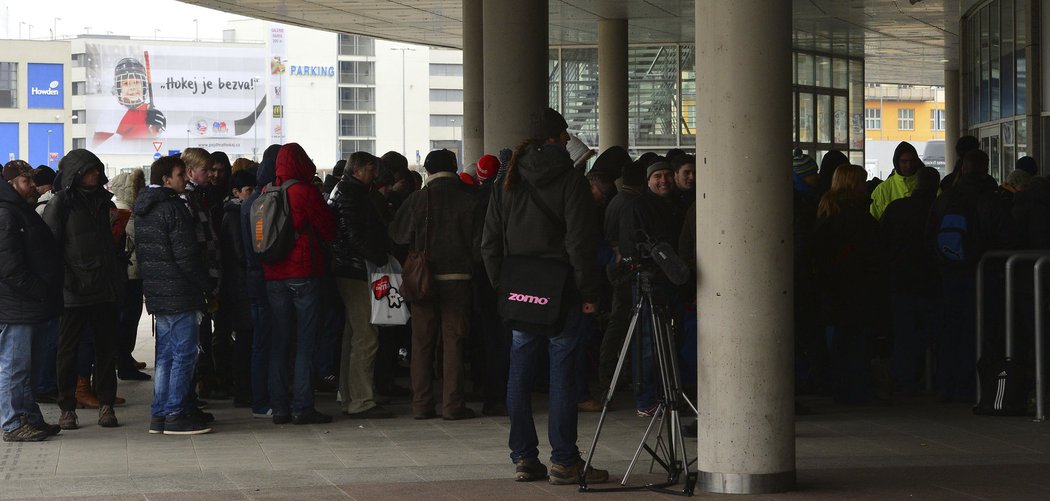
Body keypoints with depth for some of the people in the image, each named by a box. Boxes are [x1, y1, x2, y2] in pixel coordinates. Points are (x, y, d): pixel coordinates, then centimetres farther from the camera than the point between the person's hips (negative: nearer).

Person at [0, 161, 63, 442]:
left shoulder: (25, 212, 19)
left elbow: (43, 257, 25)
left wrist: (48, 293, 15)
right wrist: (42, 292, -17)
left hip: (32, 307, 10)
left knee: (24, 367, 16)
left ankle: (31, 419, 22)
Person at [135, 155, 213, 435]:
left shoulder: (143, 210, 14)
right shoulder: (173, 208, -14)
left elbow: (140, 254, 18)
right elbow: (186, 256, -17)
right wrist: (207, 289, -10)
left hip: (157, 293, 9)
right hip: (179, 294, -9)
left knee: (165, 355, 13)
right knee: (184, 355, -5)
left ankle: (159, 415, 14)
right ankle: (176, 415, -5)